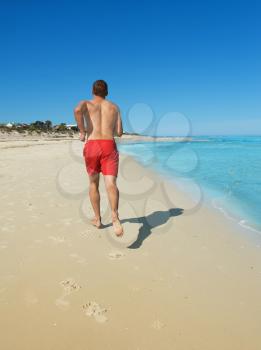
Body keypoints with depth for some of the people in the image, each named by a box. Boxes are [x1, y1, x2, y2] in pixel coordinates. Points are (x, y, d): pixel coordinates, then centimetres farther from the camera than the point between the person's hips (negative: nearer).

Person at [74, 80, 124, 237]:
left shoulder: (86, 103, 12)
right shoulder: (115, 107, 19)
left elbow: (77, 110, -14)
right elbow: (119, 132, 14)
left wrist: (82, 131, -3)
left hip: (91, 146, 0)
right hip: (110, 146, 0)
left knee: (93, 183, 16)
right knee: (111, 184, -12)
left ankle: (98, 219, 25)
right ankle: (115, 216, -37)